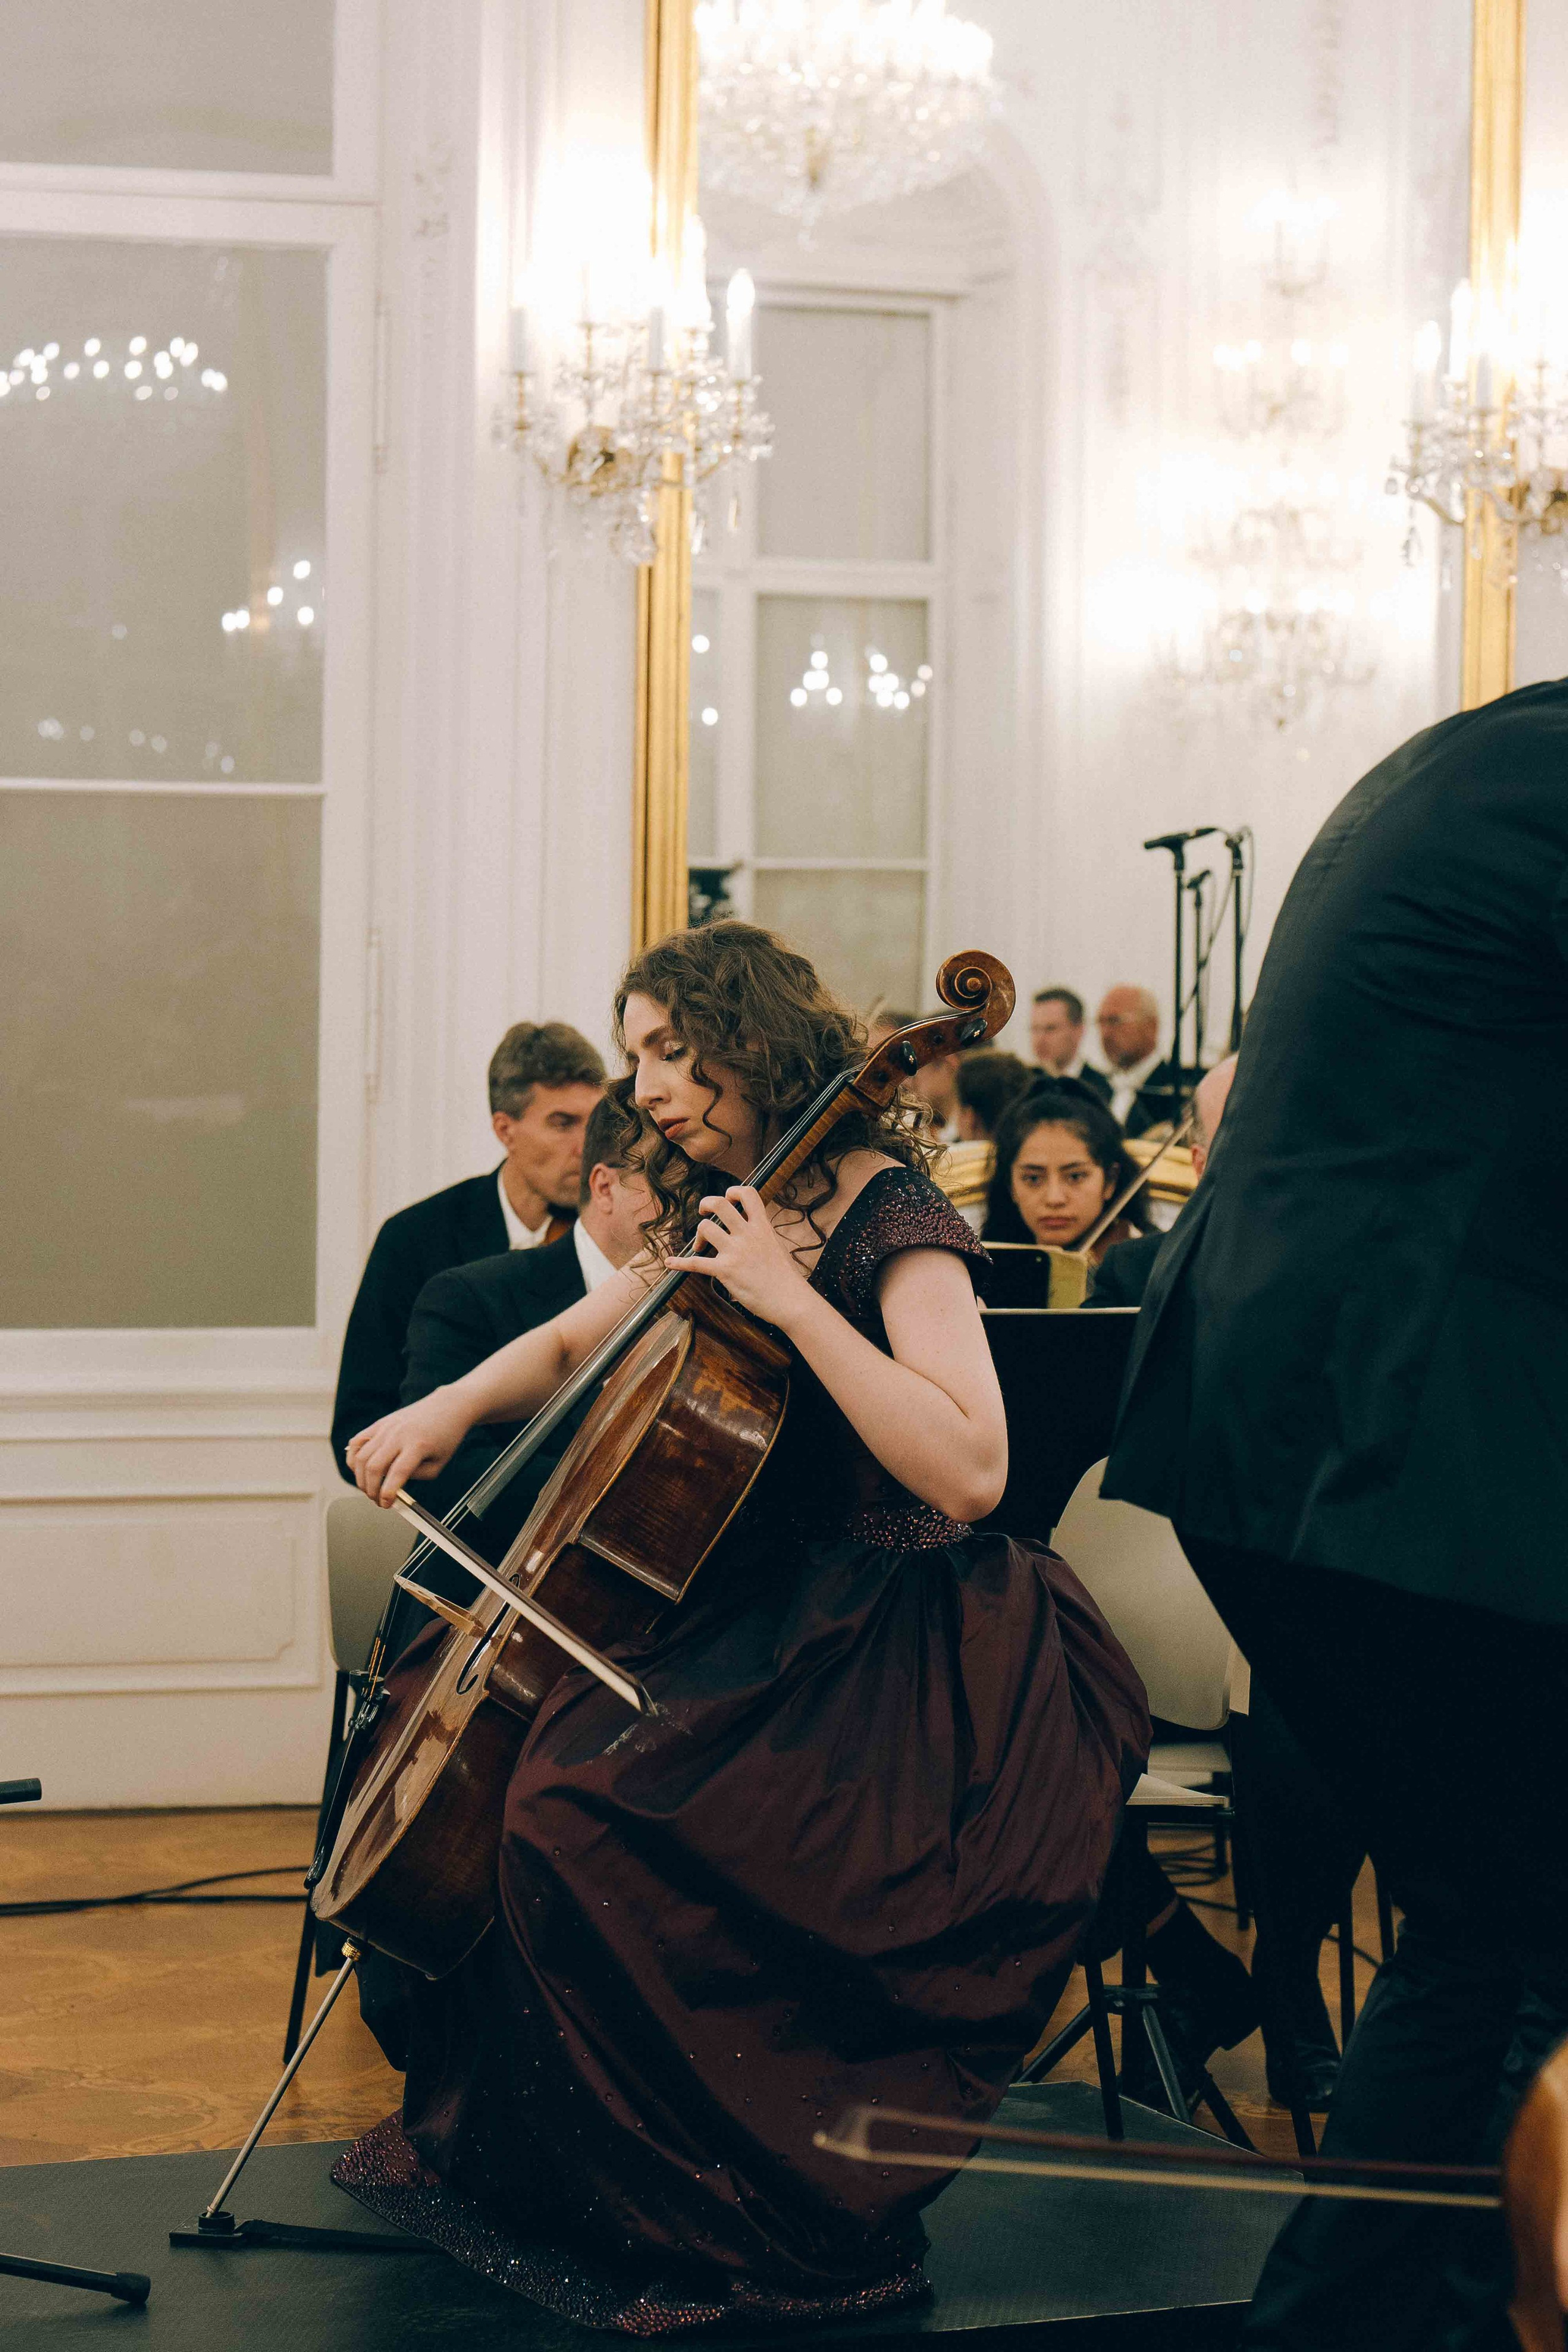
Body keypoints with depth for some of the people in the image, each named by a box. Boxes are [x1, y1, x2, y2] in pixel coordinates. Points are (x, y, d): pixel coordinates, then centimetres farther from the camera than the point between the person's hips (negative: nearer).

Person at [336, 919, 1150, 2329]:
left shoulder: (888, 1214, -14)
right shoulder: (719, 1213, 11)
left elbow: (966, 1471, -29)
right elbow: (570, 1347, 28)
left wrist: (791, 1298, -28)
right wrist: (454, 1407, 9)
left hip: (883, 1656, -10)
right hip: (759, 1611, 10)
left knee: (580, 1800, -27)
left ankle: (716, 2225, -12)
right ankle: (507, 2151, 17)